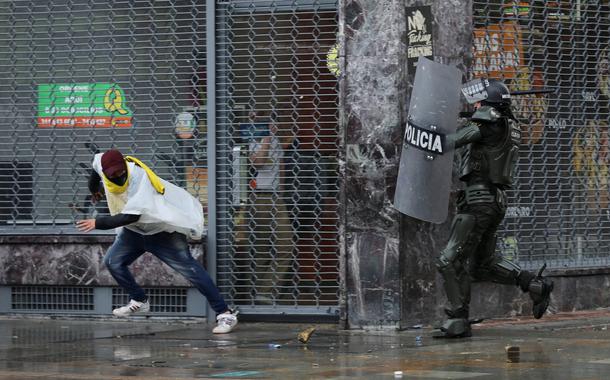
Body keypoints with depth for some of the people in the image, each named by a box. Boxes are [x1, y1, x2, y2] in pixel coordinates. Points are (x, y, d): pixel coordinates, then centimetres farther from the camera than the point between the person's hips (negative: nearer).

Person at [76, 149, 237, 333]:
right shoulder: (101, 163, -15)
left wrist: (98, 223, -39)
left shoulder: (139, 180, -35)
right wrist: (94, 189, 26)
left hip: (162, 230, -7)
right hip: (134, 230, 7)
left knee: (189, 268, -14)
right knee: (112, 261, 1)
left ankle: (225, 314, -16)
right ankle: (140, 302, 19)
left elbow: (131, 216, -42)